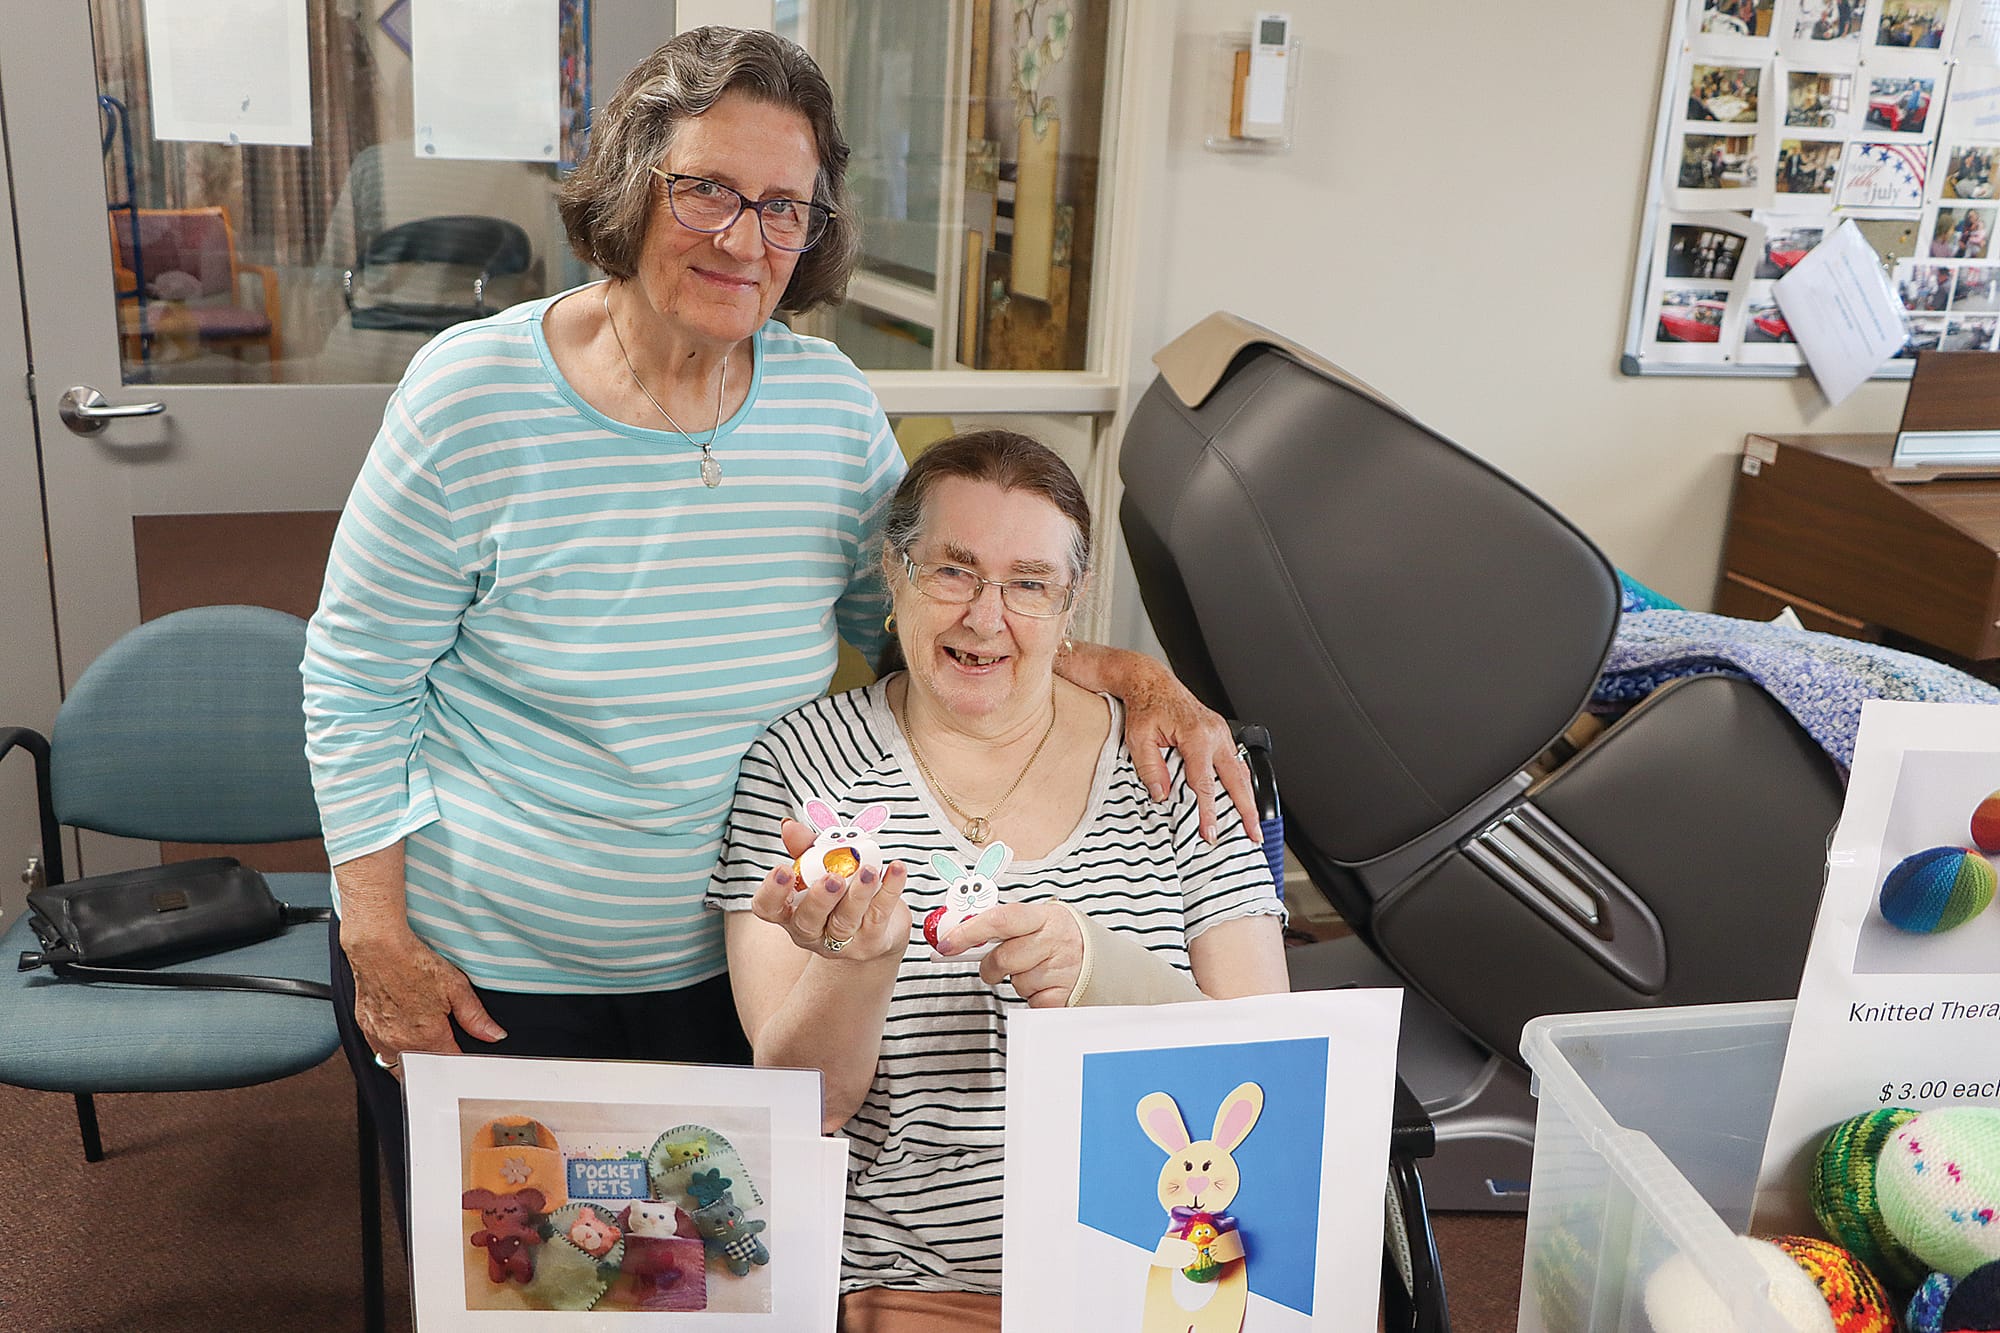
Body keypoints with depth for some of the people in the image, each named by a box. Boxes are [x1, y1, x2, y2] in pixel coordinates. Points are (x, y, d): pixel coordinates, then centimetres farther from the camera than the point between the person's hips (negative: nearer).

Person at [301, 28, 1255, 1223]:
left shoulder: (833, 407, -6)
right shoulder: (476, 395, -16)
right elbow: (356, 679, -9)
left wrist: (1130, 675, -10)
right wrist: (379, 942, -9)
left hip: (724, 968, 3)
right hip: (483, 979, -3)